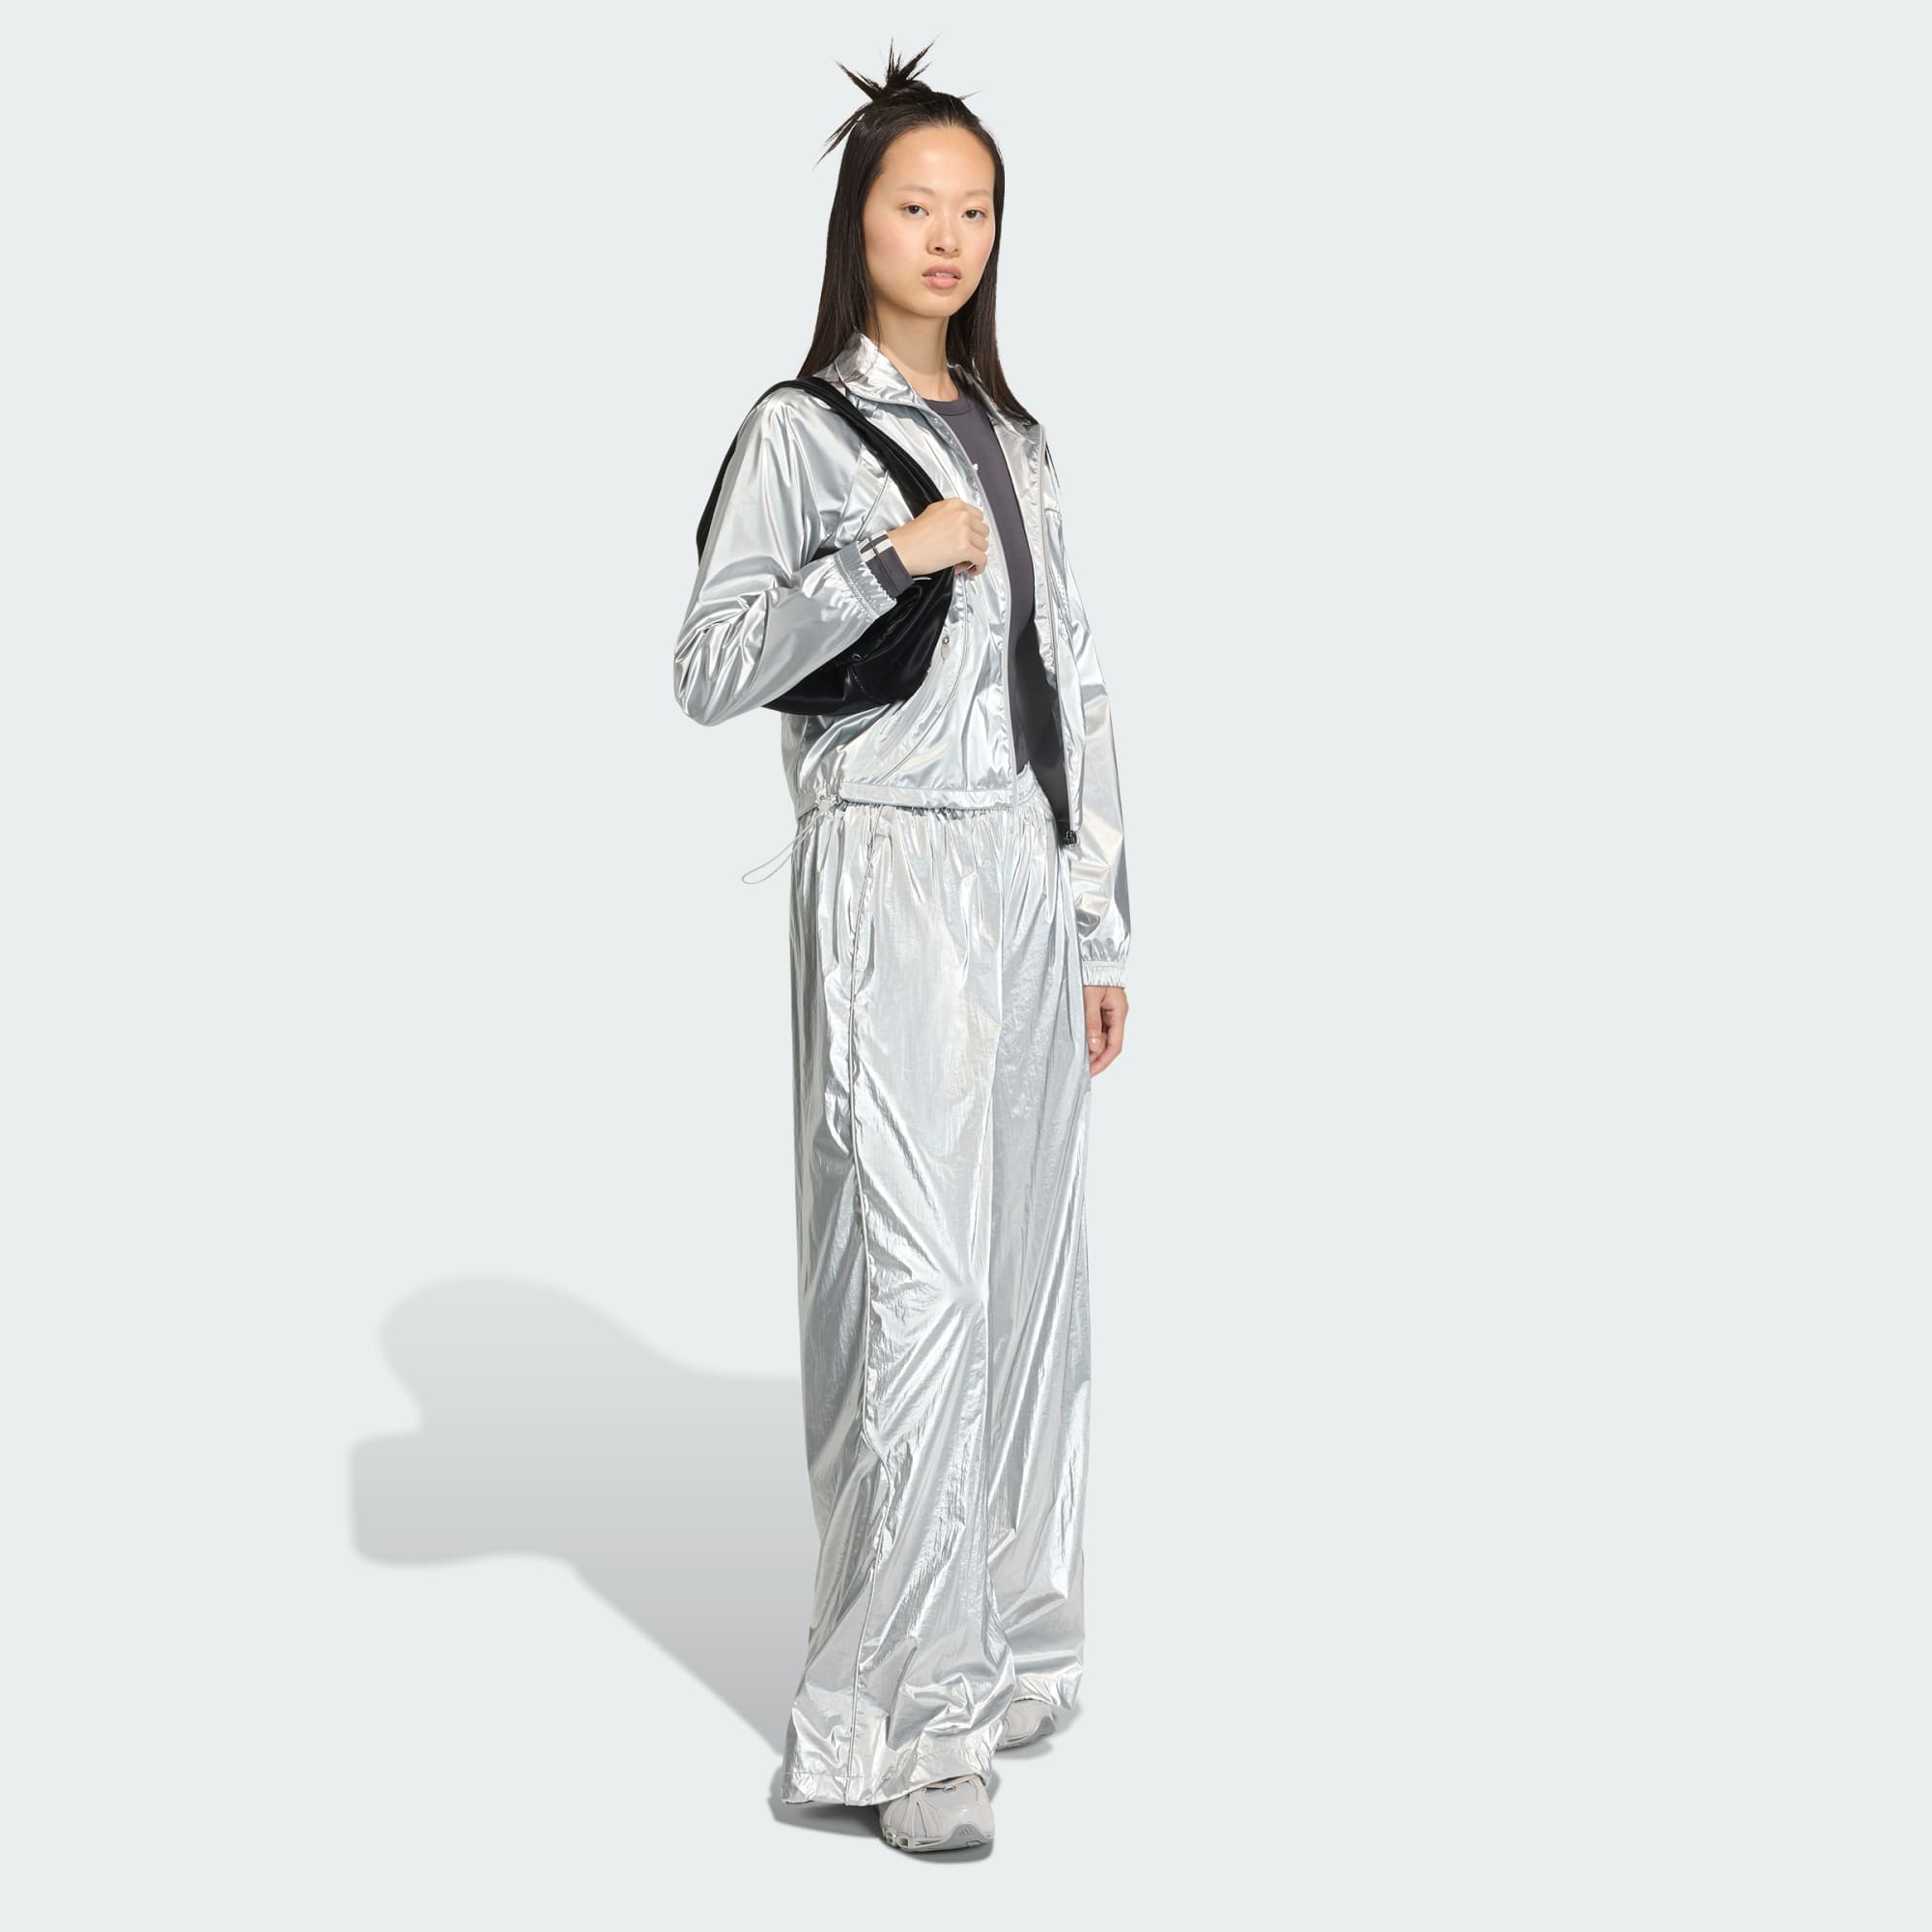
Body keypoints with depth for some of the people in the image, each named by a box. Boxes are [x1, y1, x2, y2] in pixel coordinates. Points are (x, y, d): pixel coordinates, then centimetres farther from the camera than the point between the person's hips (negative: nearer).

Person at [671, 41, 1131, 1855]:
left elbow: (1075, 685, 17)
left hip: (1031, 884, 7)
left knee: (1025, 1267, 8)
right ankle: (903, 1720, -5)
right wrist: (886, 560, -18)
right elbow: (707, 670, -8)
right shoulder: (800, 430, -1)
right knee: (915, 1284, -10)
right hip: (892, 885, -6)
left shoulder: (1014, 440, 18)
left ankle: (1003, 1643, 21)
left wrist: (1101, 922, 14)